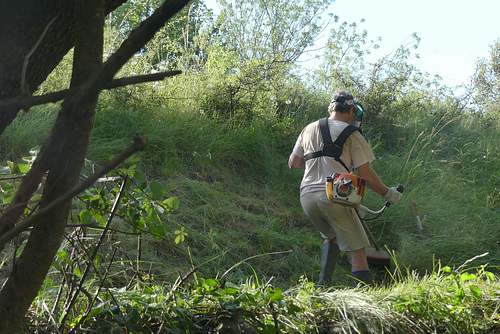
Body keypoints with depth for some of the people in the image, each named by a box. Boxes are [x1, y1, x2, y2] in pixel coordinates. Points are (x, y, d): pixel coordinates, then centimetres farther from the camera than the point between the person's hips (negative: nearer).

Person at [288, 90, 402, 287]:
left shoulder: (309, 129, 16)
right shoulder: (351, 134, 1)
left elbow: (293, 163, 23)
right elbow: (365, 174, -3)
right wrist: (387, 193, 11)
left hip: (307, 196, 6)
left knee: (331, 236, 28)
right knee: (356, 250, 1)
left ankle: (323, 282, 13)